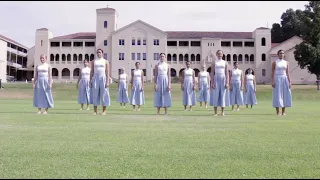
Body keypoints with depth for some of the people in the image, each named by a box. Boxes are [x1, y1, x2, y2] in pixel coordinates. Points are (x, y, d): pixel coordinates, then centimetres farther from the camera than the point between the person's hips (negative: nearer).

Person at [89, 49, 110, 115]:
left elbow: (107, 72, -1)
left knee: (104, 94, -2)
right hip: (95, 78, 2)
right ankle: (95, 111, 4)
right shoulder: (93, 61, 11)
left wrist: (107, 81, -10)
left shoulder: (106, 61, 5)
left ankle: (104, 111, 5)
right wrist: (90, 81, 3)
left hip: (103, 78, -2)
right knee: (95, 94, -1)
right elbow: (92, 72, 10)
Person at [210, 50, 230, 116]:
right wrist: (212, 83, -9)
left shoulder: (225, 63, 7)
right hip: (216, 79, -1)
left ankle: (222, 112, 6)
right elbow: (212, 73, 0)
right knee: (215, 95, -3)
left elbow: (227, 73, 2)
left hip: (223, 79, 1)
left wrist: (227, 83, -7)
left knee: (223, 95, 0)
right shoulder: (214, 63, 4)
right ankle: (216, 112, 3)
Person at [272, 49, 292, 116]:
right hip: (277, 79, -4)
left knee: (285, 95, 2)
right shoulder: (275, 62, 0)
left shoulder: (286, 62, 10)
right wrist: (273, 82, -13)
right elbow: (273, 73, -4)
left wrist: (289, 82, 1)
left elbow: (287, 73, 8)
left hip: (285, 79, 4)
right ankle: (278, 112, 0)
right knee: (277, 95, -4)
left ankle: (283, 112, 9)